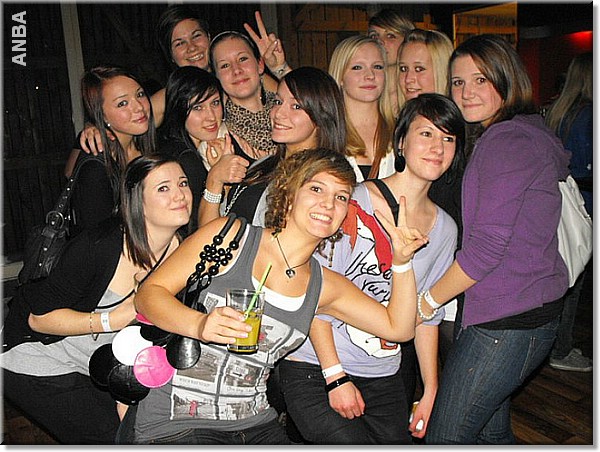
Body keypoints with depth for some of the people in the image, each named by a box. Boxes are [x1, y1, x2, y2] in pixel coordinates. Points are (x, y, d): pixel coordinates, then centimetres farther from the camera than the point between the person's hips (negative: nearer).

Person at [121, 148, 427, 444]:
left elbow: (398, 328, 11)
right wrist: (199, 325, -26)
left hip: (255, 425, 6)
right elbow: (148, 294, -7)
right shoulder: (230, 236, -6)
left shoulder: (324, 285, 7)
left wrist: (402, 261, -1)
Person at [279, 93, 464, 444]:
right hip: (315, 372, -5)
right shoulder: (352, 204, -14)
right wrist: (336, 376, -14)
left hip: (384, 378, 6)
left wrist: (431, 391, 12)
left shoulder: (445, 229, 5)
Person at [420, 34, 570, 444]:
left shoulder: (507, 139, -17)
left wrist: (427, 301, -9)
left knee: (445, 438, 2)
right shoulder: (529, 132, 15)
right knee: (491, 432, 23)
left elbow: (488, 244, -22)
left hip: (508, 320, -10)